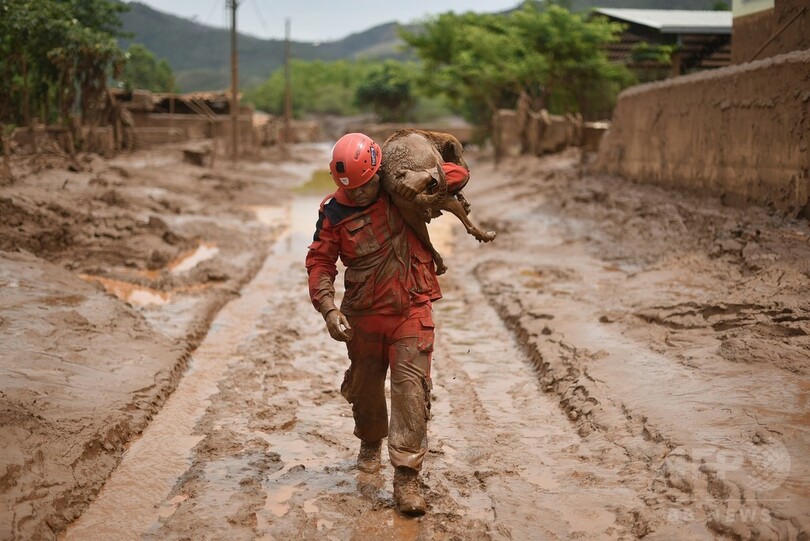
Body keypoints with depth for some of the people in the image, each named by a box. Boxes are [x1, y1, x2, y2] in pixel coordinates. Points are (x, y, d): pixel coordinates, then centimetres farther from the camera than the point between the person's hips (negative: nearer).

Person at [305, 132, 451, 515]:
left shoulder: (403, 192, -5)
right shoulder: (335, 212, -5)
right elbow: (319, 262, -3)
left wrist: (426, 176, -20)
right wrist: (328, 307, -17)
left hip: (411, 311, -2)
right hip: (363, 315, 2)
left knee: (411, 389, -12)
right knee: (365, 387, 18)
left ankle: (406, 477, -9)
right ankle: (371, 442, 48)